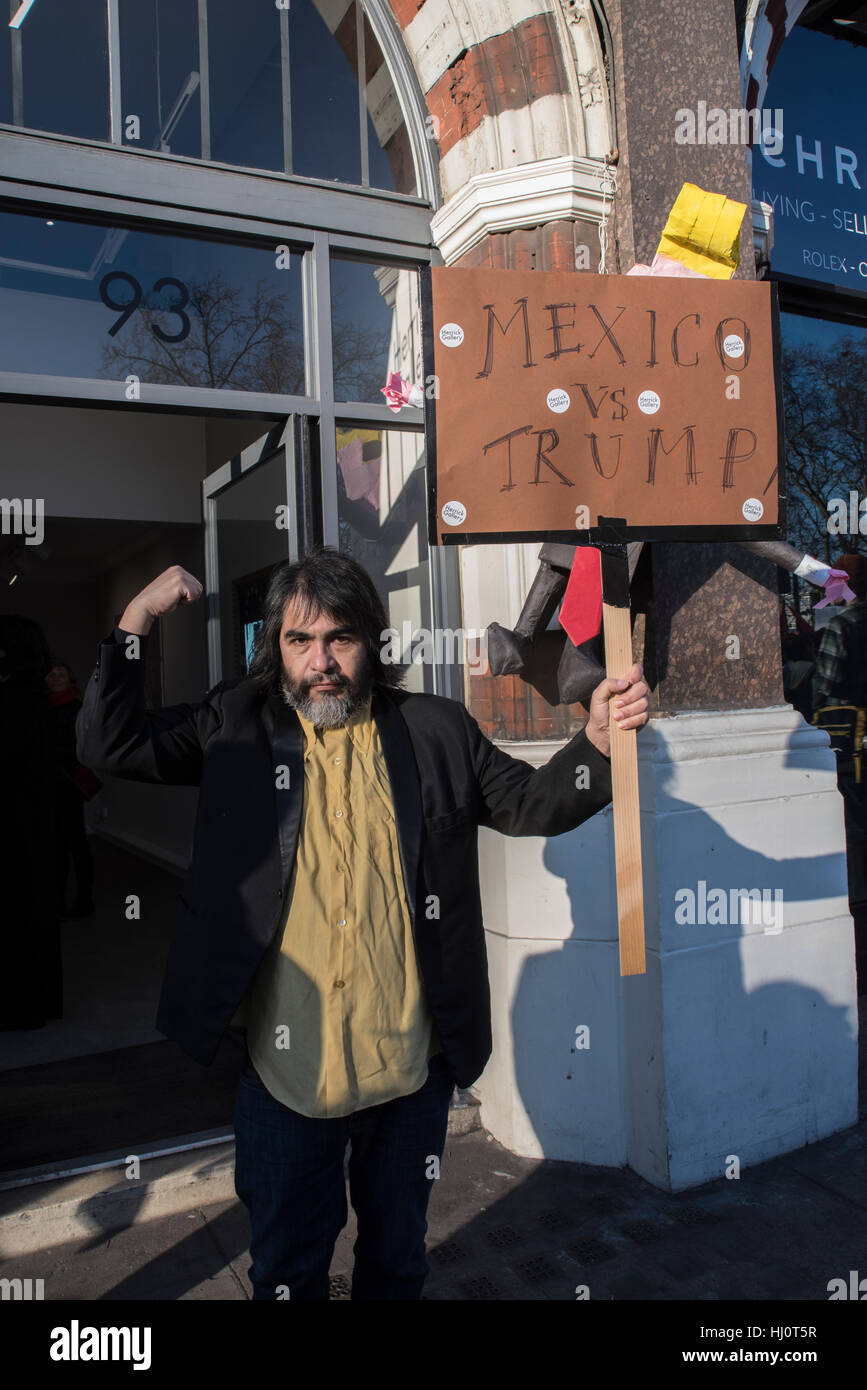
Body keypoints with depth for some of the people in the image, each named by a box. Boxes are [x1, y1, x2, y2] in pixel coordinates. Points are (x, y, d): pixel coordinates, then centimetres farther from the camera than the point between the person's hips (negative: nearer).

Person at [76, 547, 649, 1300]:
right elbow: (108, 742, -1)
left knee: (398, 1259, 26)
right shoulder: (238, 727, -2)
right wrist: (138, 619, -10)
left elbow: (529, 802, 3)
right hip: (287, 1069, 0)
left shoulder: (436, 730, -2)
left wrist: (597, 741, -16)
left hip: (411, 1065, 1)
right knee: (287, 1268, 21)